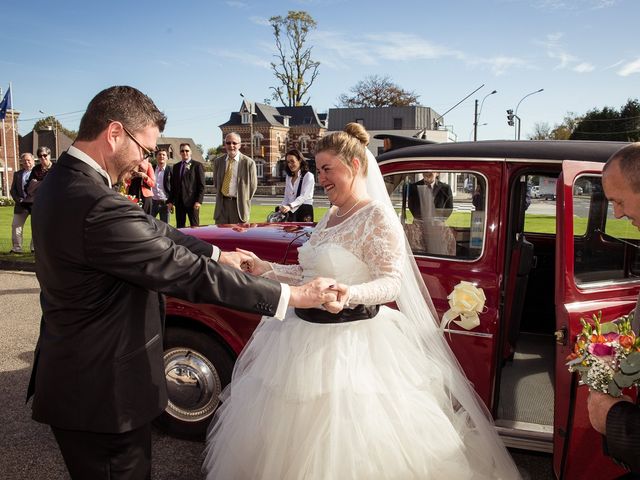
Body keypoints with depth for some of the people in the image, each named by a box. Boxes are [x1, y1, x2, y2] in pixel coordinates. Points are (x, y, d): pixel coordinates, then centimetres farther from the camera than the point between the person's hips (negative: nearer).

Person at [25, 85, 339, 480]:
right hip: (102, 391, -10)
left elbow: (150, 231, 9)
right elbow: (189, 274, -28)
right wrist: (294, 295, -21)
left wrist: (218, 254, 10)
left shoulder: (63, 181, 2)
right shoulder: (98, 208, -31)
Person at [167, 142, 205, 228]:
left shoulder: (197, 165, 1)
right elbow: (173, 185, 18)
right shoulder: (176, 166, 16)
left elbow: (201, 185, -5)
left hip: (192, 201, -5)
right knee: (179, 227, 6)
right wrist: (170, 201, 9)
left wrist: (199, 201, -14)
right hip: (179, 202, 5)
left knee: (194, 226, -1)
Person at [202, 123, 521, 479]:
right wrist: (266, 268, 4)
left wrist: (349, 295, -37)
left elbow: (391, 283, -20)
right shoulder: (331, 216, 10)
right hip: (308, 333, 8)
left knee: (346, 447, 4)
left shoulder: (378, 217, -13)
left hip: (351, 341, -8)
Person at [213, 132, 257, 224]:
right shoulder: (218, 161, 7)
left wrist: (244, 201, 2)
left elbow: (253, 185, 0)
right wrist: (221, 196, 12)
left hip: (239, 205, -3)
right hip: (221, 204, 3)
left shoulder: (248, 162, -6)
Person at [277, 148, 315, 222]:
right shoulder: (288, 177, 14)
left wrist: (290, 206, -34)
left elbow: (304, 196, -19)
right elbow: (286, 198, 15)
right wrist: (281, 209, -4)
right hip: (291, 213, 6)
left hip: (305, 211, -5)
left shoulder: (308, 176, -7)